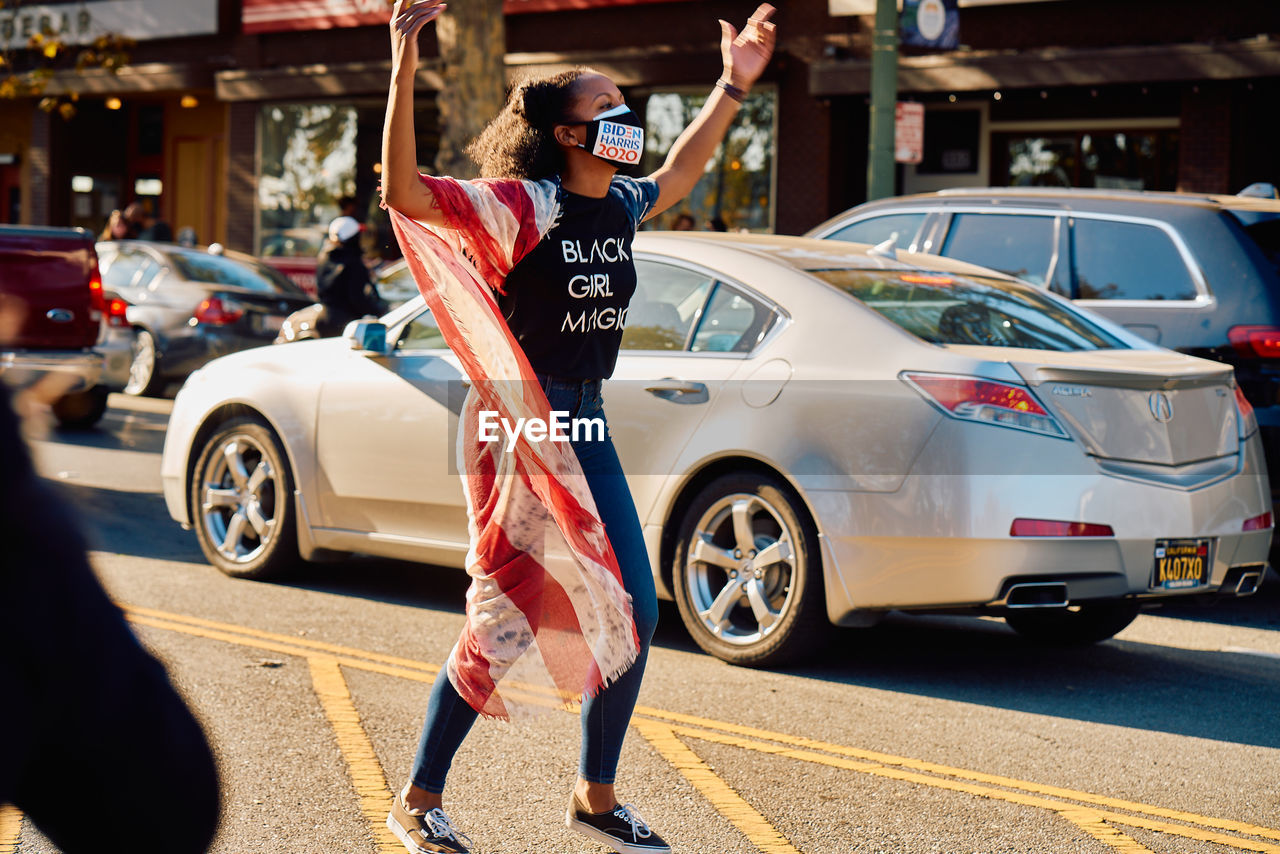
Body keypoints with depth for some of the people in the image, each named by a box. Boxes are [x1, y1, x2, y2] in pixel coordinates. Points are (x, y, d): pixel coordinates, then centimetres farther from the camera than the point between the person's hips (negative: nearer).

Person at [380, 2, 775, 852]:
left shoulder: (621, 205, 6)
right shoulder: (521, 206, -17)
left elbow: (675, 178, 30)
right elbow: (405, 195, -31)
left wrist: (734, 85, 29)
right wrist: (404, 73, -39)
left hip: (585, 423, 8)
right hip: (516, 422, -8)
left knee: (635, 611, 7)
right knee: (508, 621, -5)